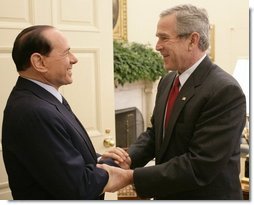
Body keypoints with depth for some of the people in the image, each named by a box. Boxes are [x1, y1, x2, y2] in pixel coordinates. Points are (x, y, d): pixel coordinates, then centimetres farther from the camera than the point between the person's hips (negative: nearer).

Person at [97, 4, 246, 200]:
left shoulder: (225, 91, -23)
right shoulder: (167, 81, 2)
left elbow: (200, 167, -27)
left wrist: (130, 177, -26)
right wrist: (128, 157, -10)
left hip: (206, 196, -7)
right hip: (167, 195, 7)